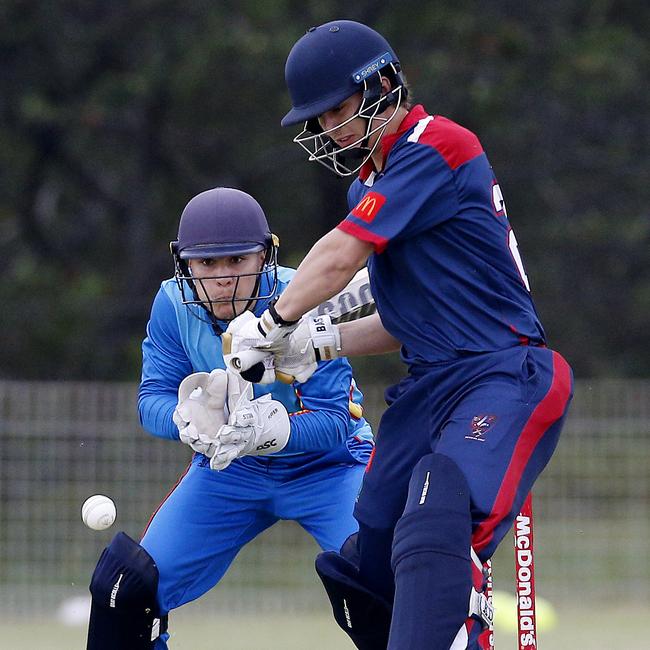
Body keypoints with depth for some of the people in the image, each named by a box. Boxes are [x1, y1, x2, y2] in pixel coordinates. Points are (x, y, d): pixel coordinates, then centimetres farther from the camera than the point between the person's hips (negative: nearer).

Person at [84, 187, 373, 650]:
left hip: (326, 462, -4)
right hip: (229, 466, 4)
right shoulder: (174, 304, -16)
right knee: (126, 587, -6)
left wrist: (269, 430, -49)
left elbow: (335, 420, -29)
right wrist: (188, 419, -40)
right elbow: (153, 398, -15)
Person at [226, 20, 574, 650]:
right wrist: (320, 342, 8)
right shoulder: (372, 183, 19)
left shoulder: (436, 146, -11)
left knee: (433, 543, -31)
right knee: (363, 572, 7)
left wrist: (273, 323, 2)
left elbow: (340, 256, -13)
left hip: (503, 381, -10)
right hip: (429, 389, 10)